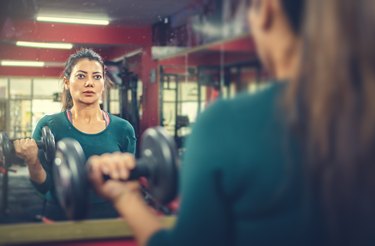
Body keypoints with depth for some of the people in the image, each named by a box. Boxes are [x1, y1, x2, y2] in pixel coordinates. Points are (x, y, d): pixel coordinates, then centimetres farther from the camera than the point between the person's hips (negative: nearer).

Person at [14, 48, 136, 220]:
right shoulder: (49, 126, -2)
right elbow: (44, 186, -4)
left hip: (109, 218, 2)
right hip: (60, 217, -1)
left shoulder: (122, 129, 2)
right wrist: (33, 162, -20)